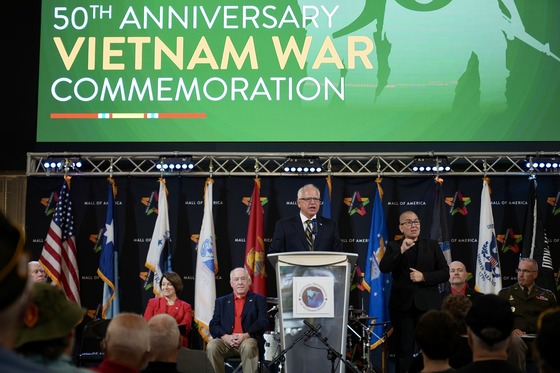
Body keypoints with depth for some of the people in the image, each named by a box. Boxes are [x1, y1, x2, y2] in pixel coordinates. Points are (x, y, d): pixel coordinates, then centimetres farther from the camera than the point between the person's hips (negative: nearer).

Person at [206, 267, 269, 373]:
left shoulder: (258, 300, 14)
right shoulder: (221, 301, 20)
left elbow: (263, 323, 0)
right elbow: (213, 325, 9)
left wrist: (246, 335, -18)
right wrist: (225, 336, -13)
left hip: (248, 341, -2)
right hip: (226, 342, 2)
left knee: (248, 346, -37)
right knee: (211, 346, -30)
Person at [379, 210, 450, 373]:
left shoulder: (432, 245, 9)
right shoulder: (393, 246, 7)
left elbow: (445, 273, 4)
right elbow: (383, 268, -10)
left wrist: (424, 277, -10)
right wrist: (401, 250, -20)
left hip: (427, 304, 0)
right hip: (402, 304, 0)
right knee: (403, 351, 4)